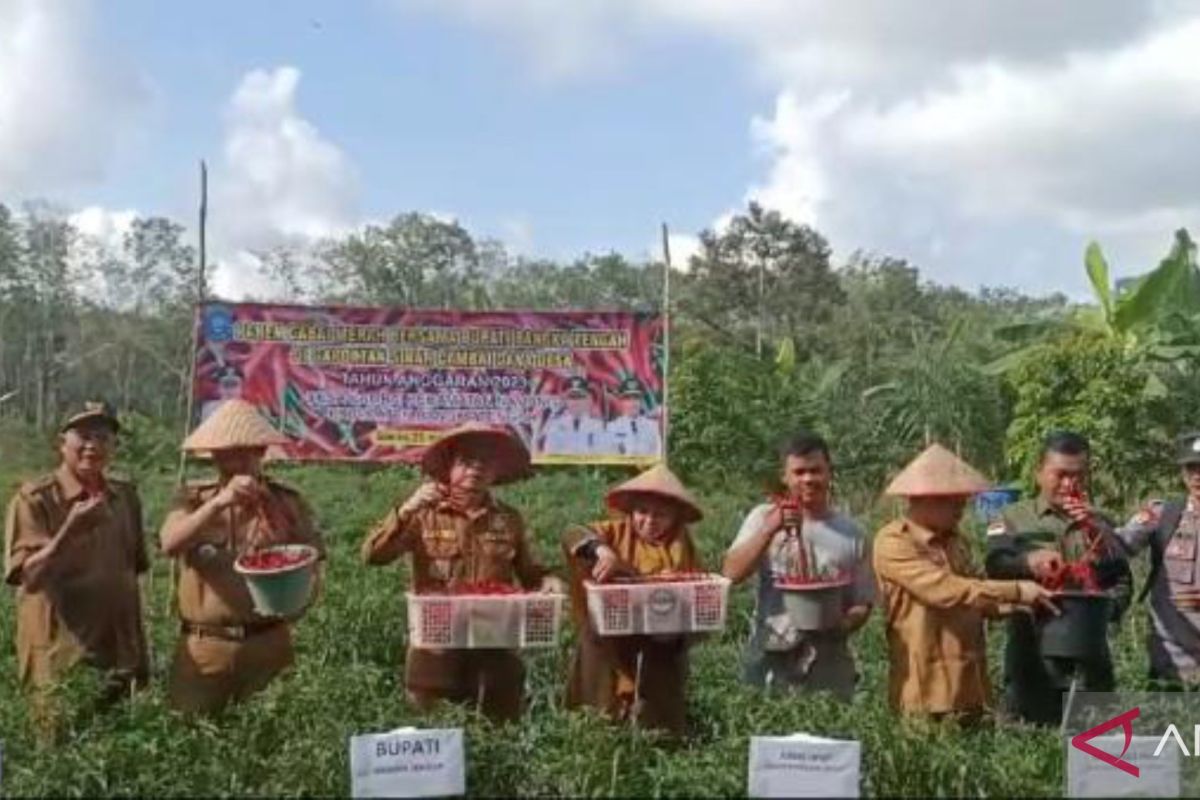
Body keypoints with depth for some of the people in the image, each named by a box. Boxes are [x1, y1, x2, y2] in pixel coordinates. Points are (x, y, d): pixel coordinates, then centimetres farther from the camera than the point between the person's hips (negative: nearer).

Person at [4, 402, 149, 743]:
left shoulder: (126, 496, 6)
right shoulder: (34, 499, -10)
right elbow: (28, 575, -17)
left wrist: (140, 649, 14)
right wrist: (70, 531, -30)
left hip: (121, 651, 5)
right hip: (60, 657, -5)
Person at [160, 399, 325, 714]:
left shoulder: (288, 503, 1)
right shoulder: (193, 497, 3)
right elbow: (169, 545, -16)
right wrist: (218, 502, -28)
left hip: (267, 644, 0)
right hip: (202, 647, 0)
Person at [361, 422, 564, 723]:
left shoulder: (509, 519, 5)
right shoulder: (424, 515, -2)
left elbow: (529, 572, 14)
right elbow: (372, 555, -10)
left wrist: (546, 580, -8)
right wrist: (406, 510, -21)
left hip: (495, 644, 2)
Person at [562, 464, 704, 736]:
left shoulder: (682, 549, 3)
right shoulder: (618, 532, 3)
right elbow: (572, 536, -11)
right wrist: (601, 549, -31)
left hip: (658, 653, 0)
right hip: (607, 650, 0)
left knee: (655, 729, 7)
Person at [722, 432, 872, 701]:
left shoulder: (851, 533, 2)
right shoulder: (763, 517, 2)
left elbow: (862, 604, 8)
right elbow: (732, 573, -10)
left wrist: (842, 624, -14)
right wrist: (770, 529, -21)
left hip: (828, 662, 1)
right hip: (769, 660, 0)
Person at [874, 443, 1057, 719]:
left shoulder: (954, 539, 14)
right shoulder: (893, 542, -11)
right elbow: (943, 590, -22)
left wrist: (1013, 607, 3)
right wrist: (1016, 590, -19)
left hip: (970, 684, 7)